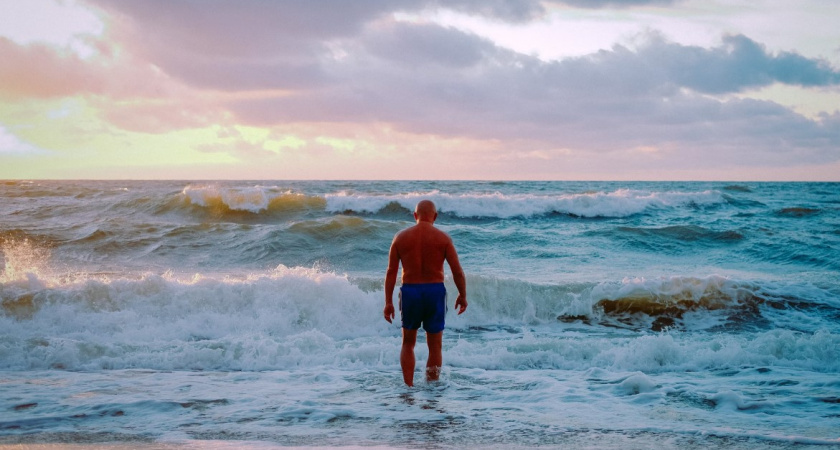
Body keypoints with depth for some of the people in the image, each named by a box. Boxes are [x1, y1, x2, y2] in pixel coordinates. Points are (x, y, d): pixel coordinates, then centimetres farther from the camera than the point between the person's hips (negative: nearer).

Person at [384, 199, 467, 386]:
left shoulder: (401, 237, 1)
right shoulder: (443, 238, -3)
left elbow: (391, 272, 0)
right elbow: (458, 272, -5)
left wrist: (388, 302, 4)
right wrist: (463, 296, 10)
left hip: (409, 292, 1)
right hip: (435, 291, -1)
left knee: (408, 344, 17)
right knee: (435, 346, 10)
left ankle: (408, 387, 9)